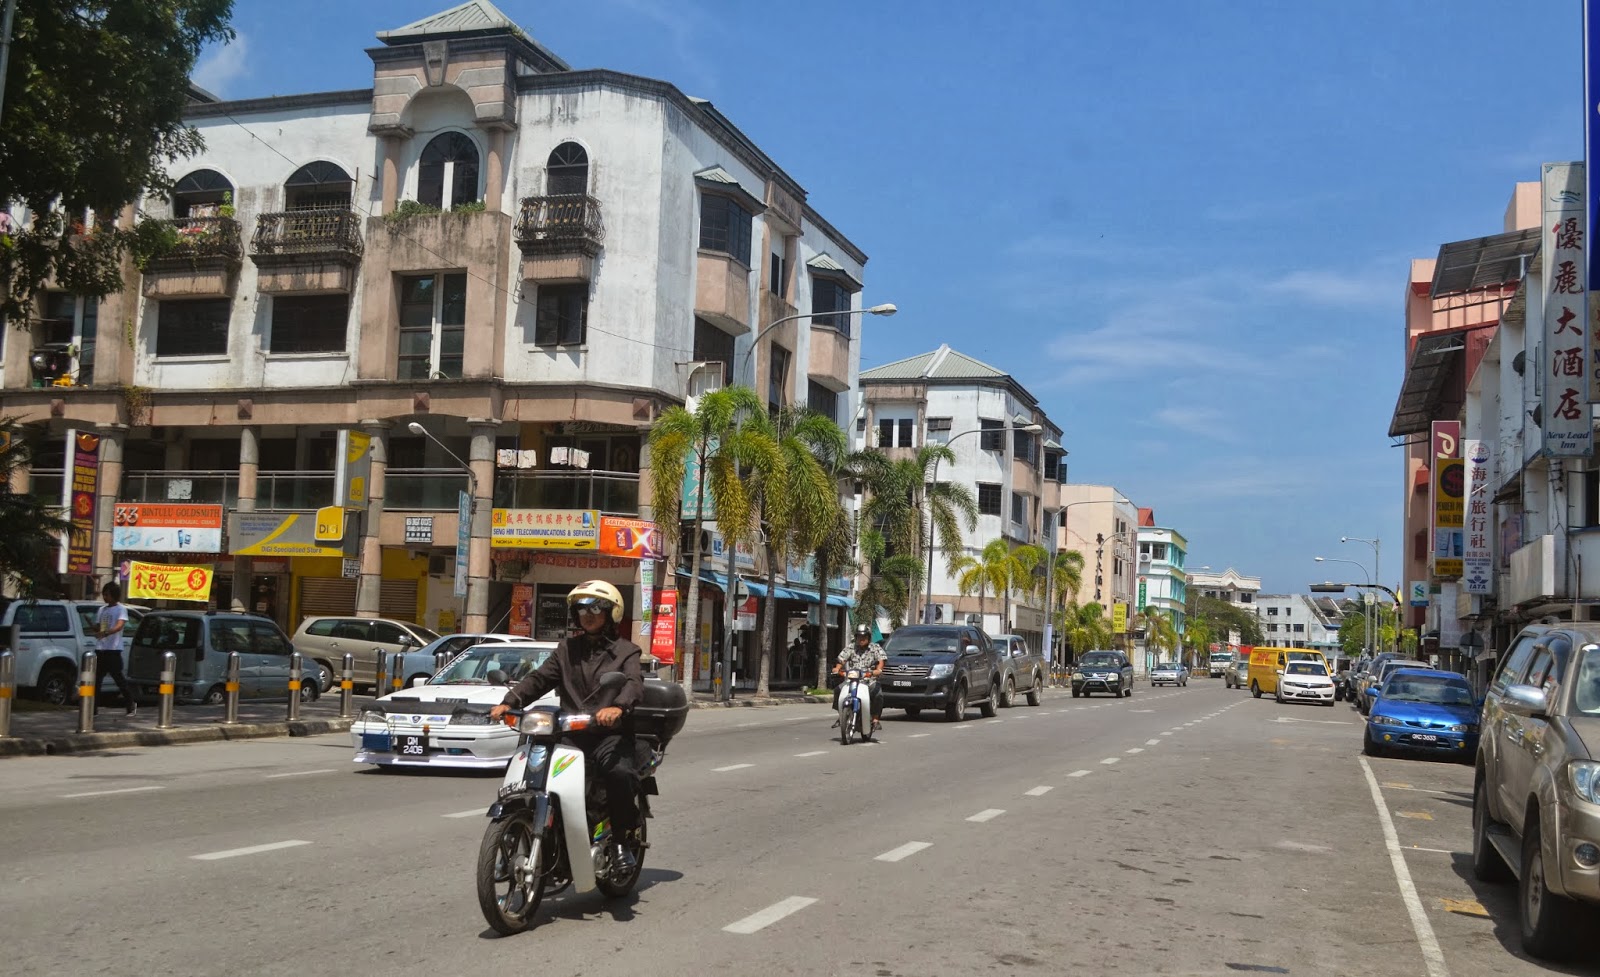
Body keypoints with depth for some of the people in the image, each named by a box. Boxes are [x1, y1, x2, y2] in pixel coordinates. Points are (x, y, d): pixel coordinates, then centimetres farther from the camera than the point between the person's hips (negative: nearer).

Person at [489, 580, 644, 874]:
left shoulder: (625, 651, 7)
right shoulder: (567, 648, 22)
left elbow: (634, 683, -12)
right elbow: (540, 678, 10)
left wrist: (618, 706, -36)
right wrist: (509, 701, -9)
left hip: (609, 733, -4)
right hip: (569, 733, 4)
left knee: (620, 772, -34)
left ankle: (621, 840, -12)